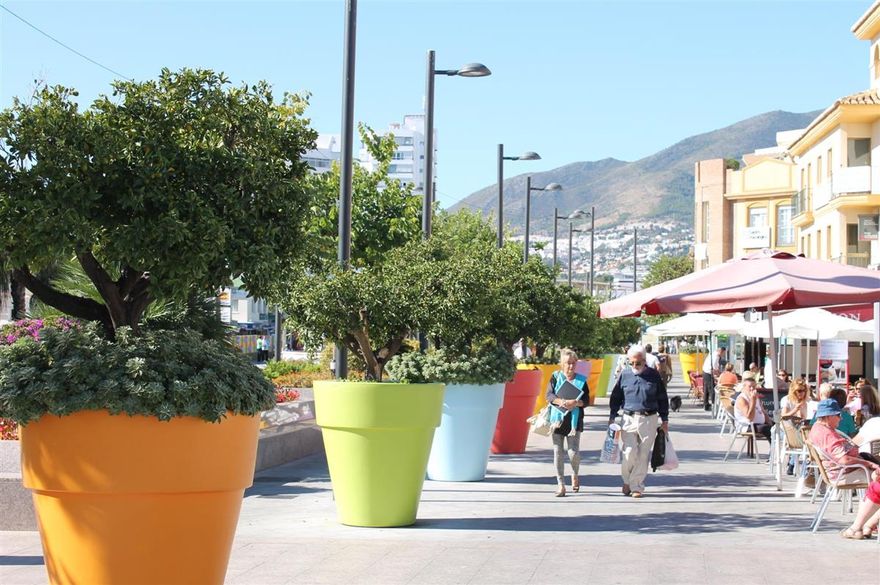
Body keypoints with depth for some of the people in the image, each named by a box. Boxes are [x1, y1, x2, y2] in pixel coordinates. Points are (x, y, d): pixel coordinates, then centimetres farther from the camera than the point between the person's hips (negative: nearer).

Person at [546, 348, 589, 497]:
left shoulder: (581, 380, 6)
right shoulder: (555, 377, 4)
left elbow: (586, 400, 1)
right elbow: (549, 395, -5)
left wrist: (576, 403, -19)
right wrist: (561, 401, -23)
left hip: (574, 419, -1)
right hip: (557, 418, 1)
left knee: (573, 452, -9)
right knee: (558, 452, 2)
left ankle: (575, 475, 22)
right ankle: (560, 484, 10)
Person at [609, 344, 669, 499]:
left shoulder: (653, 375, 4)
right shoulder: (624, 375, 5)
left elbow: (662, 399, 11)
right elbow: (616, 397, 13)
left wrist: (664, 419, 9)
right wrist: (612, 417, 6)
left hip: (649, 419, 0)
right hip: (629, 419, 0)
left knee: (643, 455, 1)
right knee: (629, 452, -9)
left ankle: (637, 487, 10)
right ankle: (627, 480, 16)